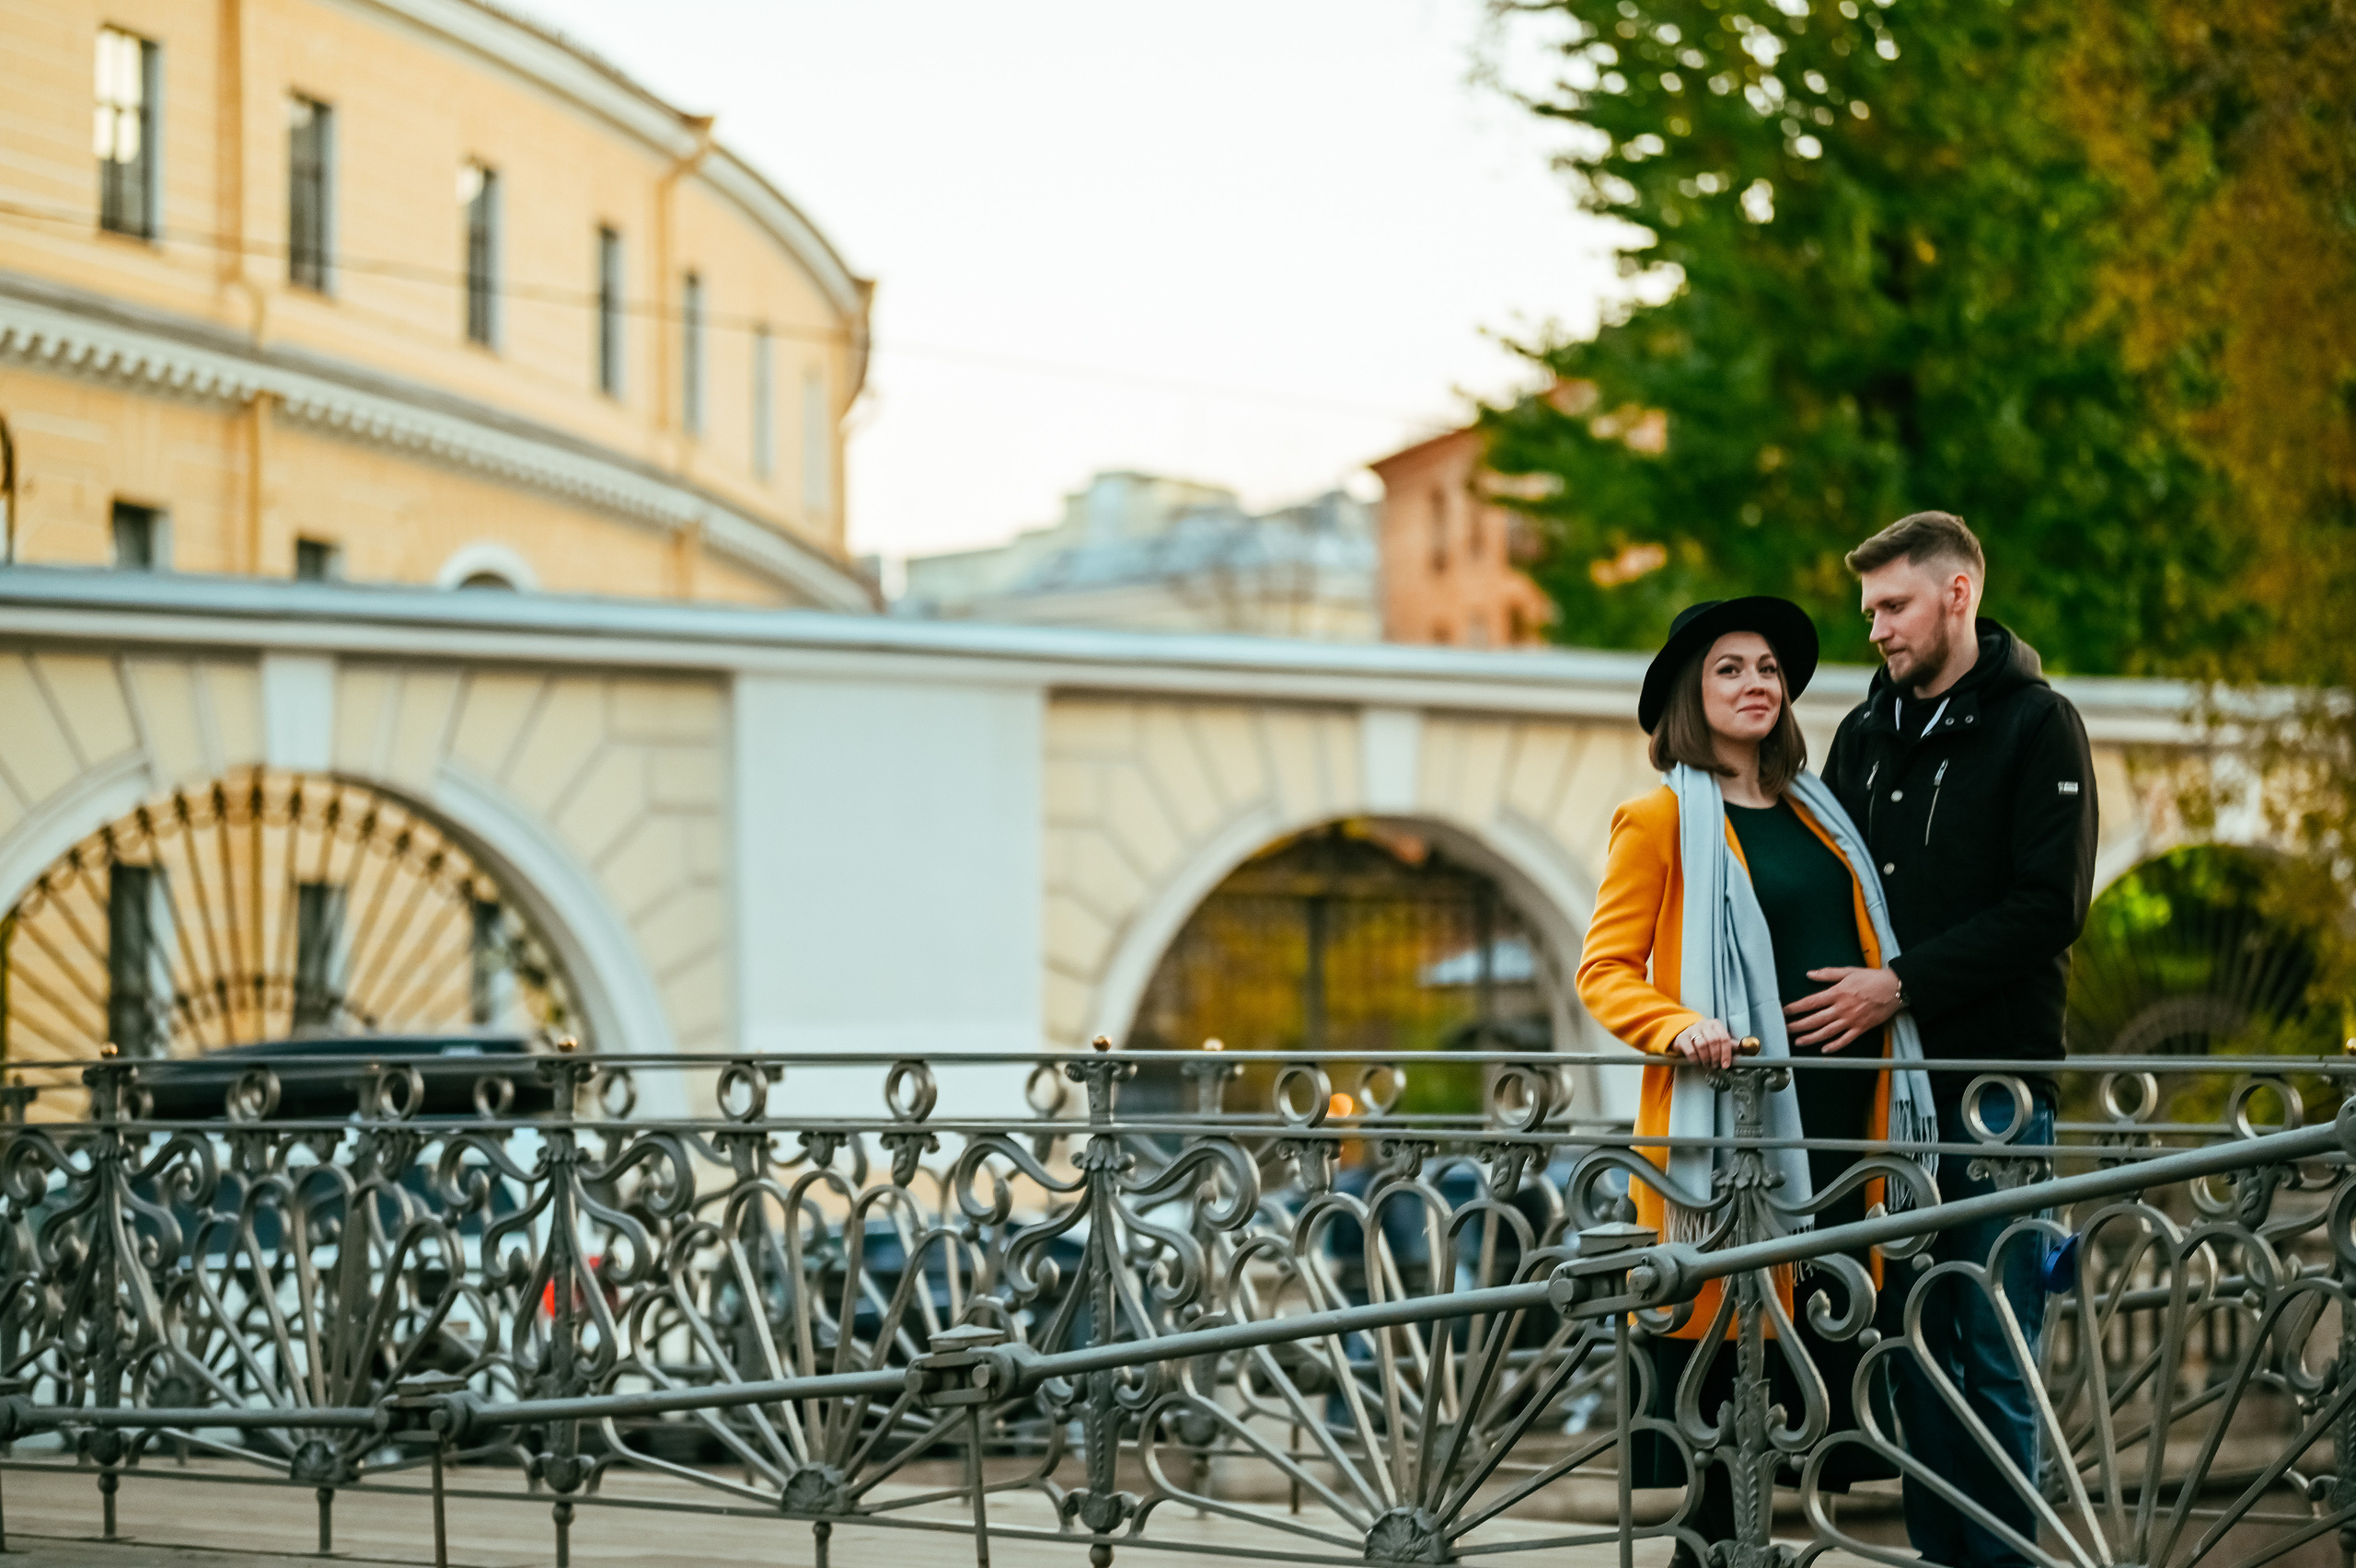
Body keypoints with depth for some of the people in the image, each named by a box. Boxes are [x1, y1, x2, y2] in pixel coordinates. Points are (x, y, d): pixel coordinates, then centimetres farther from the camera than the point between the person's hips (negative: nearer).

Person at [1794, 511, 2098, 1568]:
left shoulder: (2036, 726, -1)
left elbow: (2049, 908, -10)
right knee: (1914, 1340, 6)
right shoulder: (1865, 736, 17)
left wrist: (1903, 983, -15)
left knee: (1996, 1349, -4)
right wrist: (1833, 1003, 4)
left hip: (1993, 1081, -5)